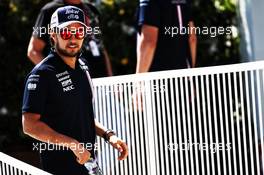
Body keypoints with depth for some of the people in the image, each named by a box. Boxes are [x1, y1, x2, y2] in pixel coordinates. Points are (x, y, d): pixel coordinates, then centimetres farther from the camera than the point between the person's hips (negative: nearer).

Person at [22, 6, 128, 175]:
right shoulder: (42, 74, -13)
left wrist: (108, 135, 6)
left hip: (88, 161, 7)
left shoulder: (82, 66, 11)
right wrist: (72, 144, -22)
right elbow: (30, 125, -19)